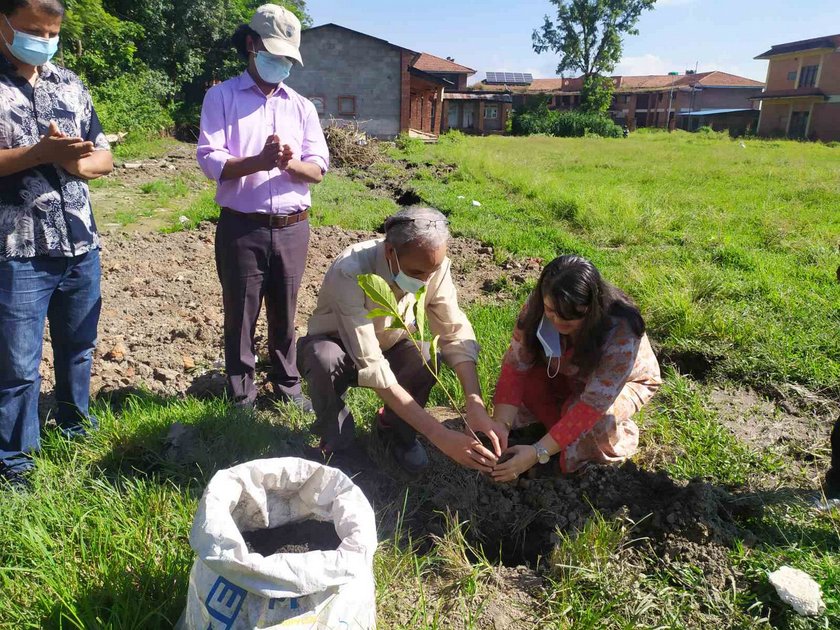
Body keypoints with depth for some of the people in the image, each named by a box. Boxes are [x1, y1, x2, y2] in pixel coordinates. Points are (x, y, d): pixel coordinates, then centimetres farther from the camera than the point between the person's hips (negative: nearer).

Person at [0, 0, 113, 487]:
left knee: (78, 346, 18)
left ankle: (75, 421, 39)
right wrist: (39, 153, -21)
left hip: (81, 245, 5)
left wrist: (75, 161, -10)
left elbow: (104, 157, 11)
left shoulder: (70, 84, 11)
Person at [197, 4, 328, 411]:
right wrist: (259, 161, -25)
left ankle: (288, 385, 27)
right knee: (240, 315, 6)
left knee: (284, 314, 13)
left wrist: (290, 163, -18)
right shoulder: (221, 97, 1)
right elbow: (210, 161, -10)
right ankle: (242, 395, 19)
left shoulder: (302, 106, 11)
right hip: (241, 228, -3)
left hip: (292, 228, 3)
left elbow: (318, 170, 4)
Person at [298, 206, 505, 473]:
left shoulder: (434, 265, -23)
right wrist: (440, 435, -45)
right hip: (339, 346, -3)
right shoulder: (350, 274, -38)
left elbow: (456, 333, -20)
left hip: (390, 346, 3)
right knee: (324, 359, -38)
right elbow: (372, 368, -42)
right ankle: (337, 442, -8)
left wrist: (476, 405, -36)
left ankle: (397, 429, 1)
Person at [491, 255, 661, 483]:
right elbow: (515, 366, -28)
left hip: (626, 381, -3)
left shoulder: (621, 333, -39)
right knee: (524, 383, -25)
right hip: (570, 377, 4)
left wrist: (538, 452, -44)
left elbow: (593, 404, -40)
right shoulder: (537, 308, -28)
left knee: (598, 422, -35)